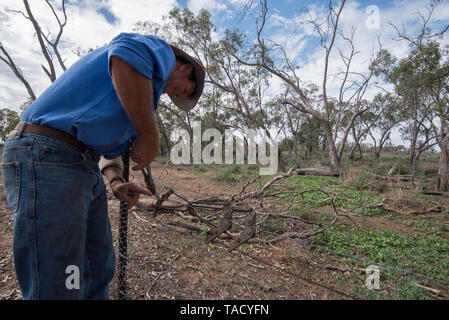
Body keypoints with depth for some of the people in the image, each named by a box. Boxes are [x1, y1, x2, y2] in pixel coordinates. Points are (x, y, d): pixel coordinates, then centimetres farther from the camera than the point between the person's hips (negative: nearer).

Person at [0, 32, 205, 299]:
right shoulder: (160, 51, -2)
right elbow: (126, 56, -29)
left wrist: (115, 181, 11)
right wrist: (150, 136, -20)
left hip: (87, 167, 10)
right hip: (48, 157, -10)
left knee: (99, 272, 16)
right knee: (58, 288, -2)